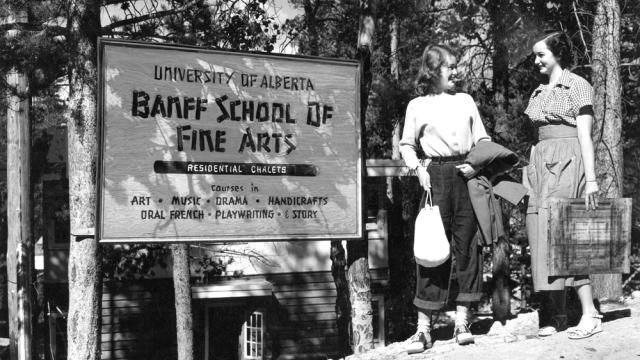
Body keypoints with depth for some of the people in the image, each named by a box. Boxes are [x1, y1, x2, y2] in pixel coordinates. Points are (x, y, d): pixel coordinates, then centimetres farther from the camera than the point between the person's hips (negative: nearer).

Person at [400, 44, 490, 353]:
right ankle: (423, 328, -3)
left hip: (467, 174, 3)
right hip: (436, 175, -3)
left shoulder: (465, 100, 15)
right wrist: (418, 169, -6)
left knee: (467, 244, 2)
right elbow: (407, 145, 10)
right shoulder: (417, 106, 7)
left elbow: (482, 139, 15)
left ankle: (461, 321, 11)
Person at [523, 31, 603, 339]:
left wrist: (591, 178, -13)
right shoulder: (538, 93, 18)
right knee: (544, 237, 2)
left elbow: (585, 134, -8)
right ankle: (553, 314, 6)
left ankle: (590, 313, -8)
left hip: (567, 164, -7)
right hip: (540, 164, 7)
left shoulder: (577, 86, -2)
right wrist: (531, 172, 14)